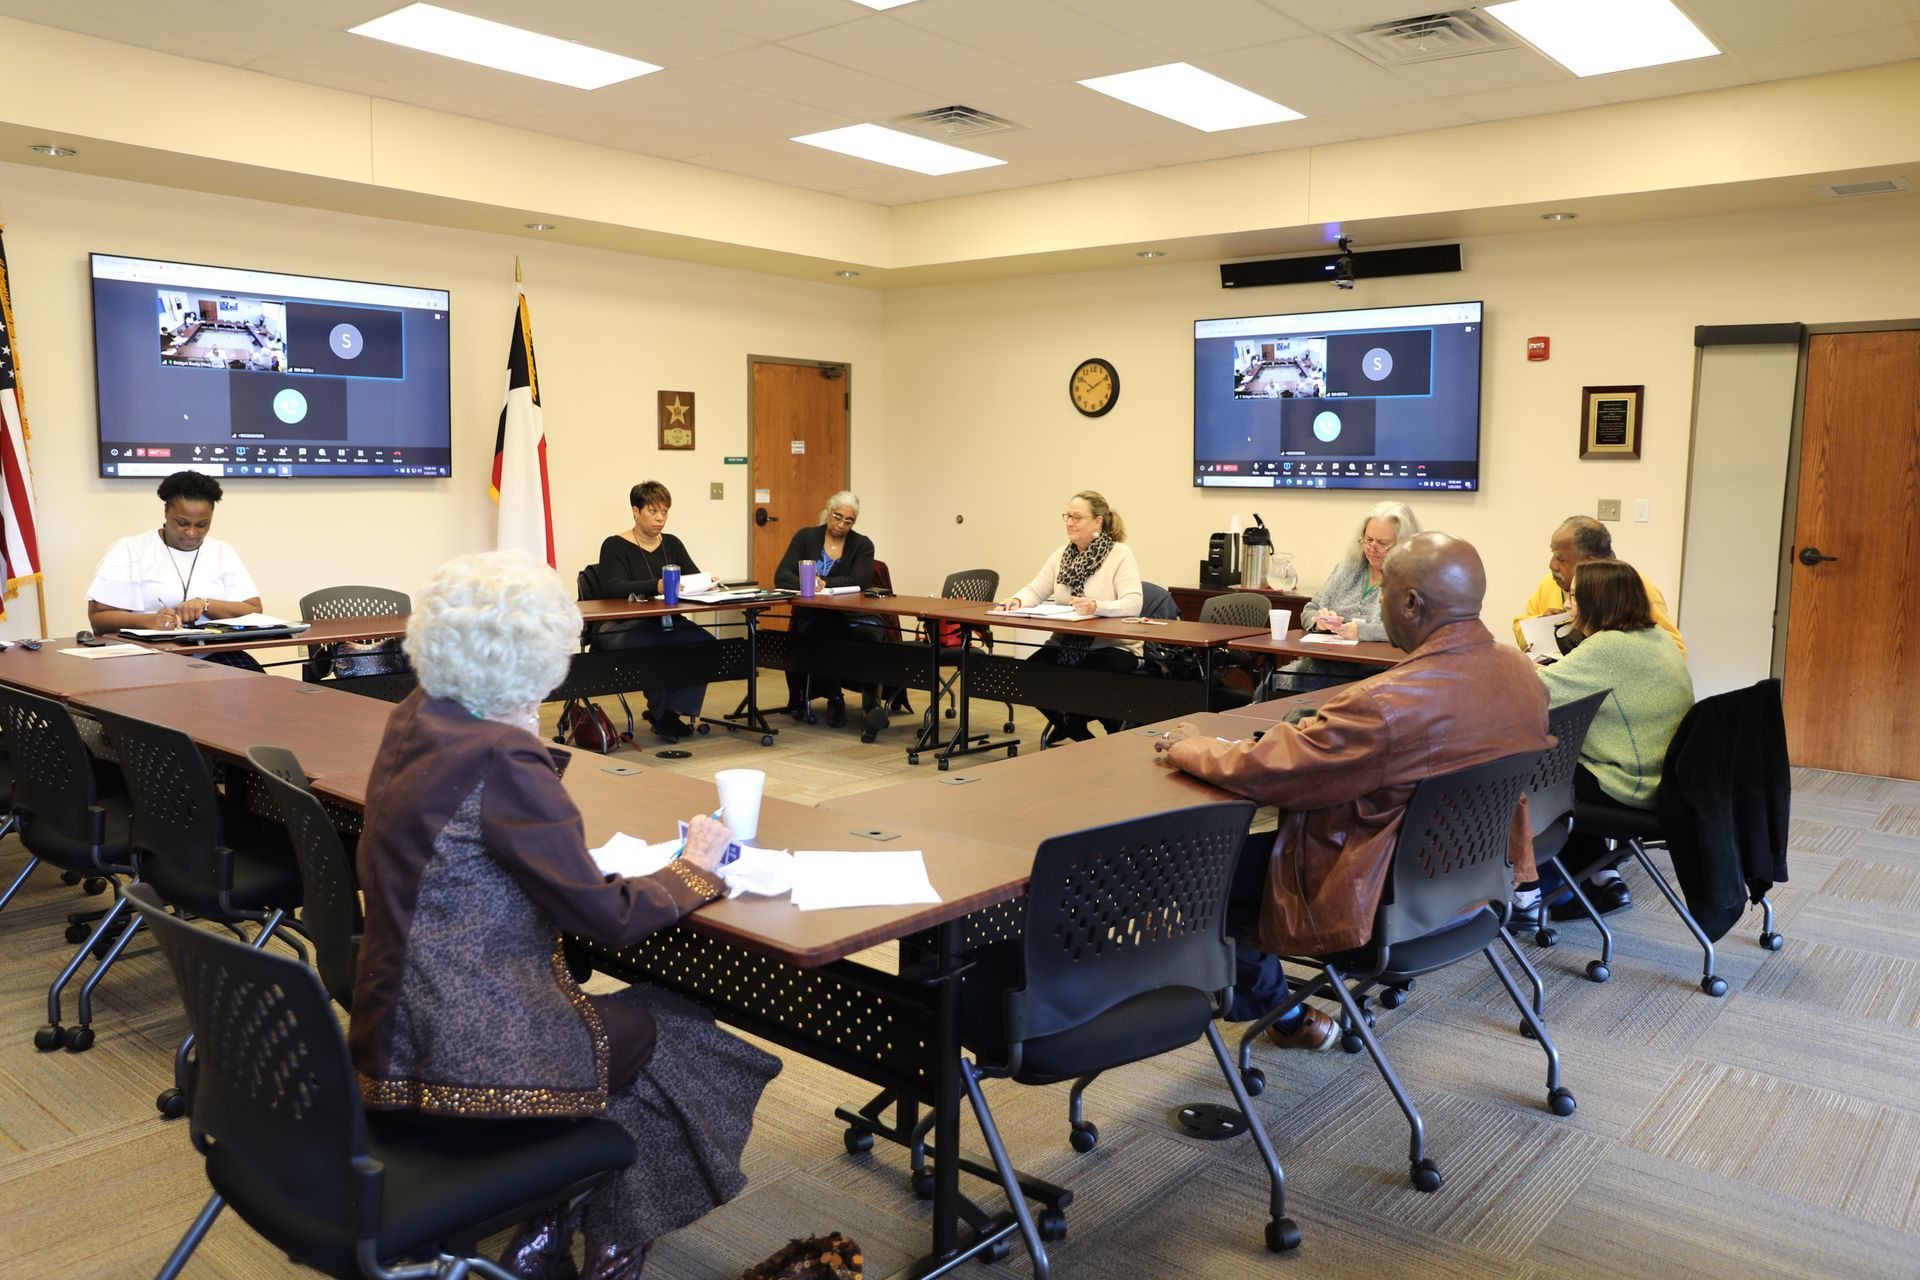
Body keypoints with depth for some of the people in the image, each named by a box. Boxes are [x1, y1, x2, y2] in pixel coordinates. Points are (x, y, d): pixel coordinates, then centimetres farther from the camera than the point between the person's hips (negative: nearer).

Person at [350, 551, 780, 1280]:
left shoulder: (415, 718, 2)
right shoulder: (502, 760, -24)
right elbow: (611, 919, -18)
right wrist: (694, 869, -2)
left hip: (404, 1026, 8)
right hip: (468, 1051, -8)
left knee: (620, 1014, 24)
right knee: (680, 1037, 13)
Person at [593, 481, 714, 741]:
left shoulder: (672, 544, 17)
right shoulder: (615, 545, -1)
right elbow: (613, 587, -17)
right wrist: (655, 586, -33)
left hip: (668, 623, 5)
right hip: (624, 628, -5)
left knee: (706, 643, -25)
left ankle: (669, 712, -14)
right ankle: (661, 714, -10)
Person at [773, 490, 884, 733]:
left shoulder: (862, 545, 8)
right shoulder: (806, 537, 10)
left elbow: (859, 582, -9)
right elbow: (782, 575, -2)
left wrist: (825, 583, -21)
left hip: (852, 615, 0)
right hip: (812, 616, 1)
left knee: (870, 633, -36)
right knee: (826, 633, -36)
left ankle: (871, 702, -29)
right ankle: (834, 699, -14)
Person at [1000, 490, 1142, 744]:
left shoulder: (1120, 554, -8)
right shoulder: (1061, 555, 12)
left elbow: (1133, 604, -19)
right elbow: (1035, 591, 9)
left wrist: (1096, 607, -38)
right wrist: (1016, 600, -14)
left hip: (1113, 647, -6)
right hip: (1065, 645, 6)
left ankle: (1115, 734, 2)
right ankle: (1079, 733, 8)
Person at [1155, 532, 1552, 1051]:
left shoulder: (1386, 705, -33)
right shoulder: (1522, 672, -7)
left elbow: (1256, 770, -25)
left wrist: (1186, 745, -5)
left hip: (1389, 905, -8)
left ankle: (1285, 1015, 24)